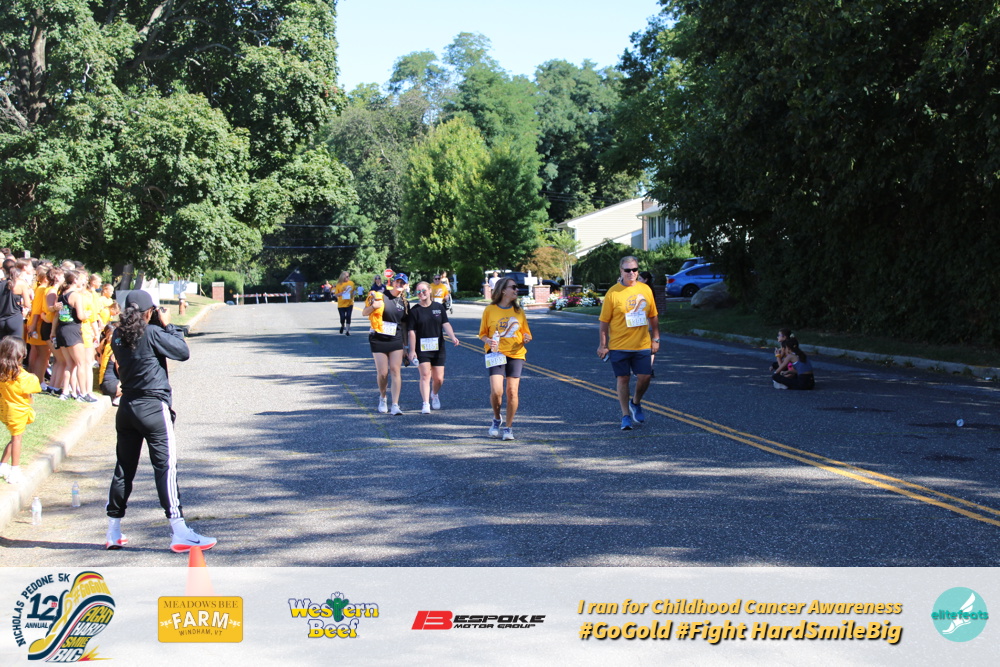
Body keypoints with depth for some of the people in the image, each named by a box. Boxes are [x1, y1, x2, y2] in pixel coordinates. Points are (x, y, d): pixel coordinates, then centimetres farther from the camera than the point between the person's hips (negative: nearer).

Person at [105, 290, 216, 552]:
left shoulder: (118, 336, 6)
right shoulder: (152, 333, -12)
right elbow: (183, 352, -9)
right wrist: (167, 325, 1)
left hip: (127, 408, 7)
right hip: (154, 407, -7)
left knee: (123, 468, 13)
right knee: (166, 467, -8)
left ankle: (113, 534, 18)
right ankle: (179, 533, -11)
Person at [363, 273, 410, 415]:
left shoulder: (404, 303, 8)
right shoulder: (381, 296, -5)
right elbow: (364, 313, -2)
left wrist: (405, 344, 18)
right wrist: (373, 306, -23)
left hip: (396, 340, 3)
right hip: (379, 339, -3)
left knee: (395, 371, -6)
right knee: (382, 373, 0)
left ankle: (395, 405, -7)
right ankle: (382, 398, 27)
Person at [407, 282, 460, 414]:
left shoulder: (439, 308, 5)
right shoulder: (414, 310, -2)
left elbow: (445, 324, 0)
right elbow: (412, 332, -4)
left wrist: (452, 337, -19)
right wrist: (412, 350, -8)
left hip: (438, 348, 2)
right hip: (422, 349, -2)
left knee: (439, 379, 5)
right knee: (425, 375, -12)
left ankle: (434, 394, 37)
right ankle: (426, 404, -9)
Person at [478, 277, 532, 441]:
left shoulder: (518, 311, 8)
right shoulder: (490, 310, 0)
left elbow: (526, 332, 16)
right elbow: (483, 334, 6)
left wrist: (526, 338, -7)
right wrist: (488, 341, -15)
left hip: (516, 355, 2)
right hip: (496, 354, -2)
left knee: (512, 392, -4)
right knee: (496, 391, -15)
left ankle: (509, 427, 11)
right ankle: (496, 419, 14)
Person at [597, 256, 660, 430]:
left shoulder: (646, 290, 5)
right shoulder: (613, 293, -7)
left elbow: (653, 317, 13)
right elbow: (604, 321, -4)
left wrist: (656, 339, 10)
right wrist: (603, 345, -7)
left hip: (642, 345, 3)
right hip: (619, 346, -3)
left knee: (644, 377, 0)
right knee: (623, 379, 2)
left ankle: (636, 403, 29)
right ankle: (626, 415, 13)